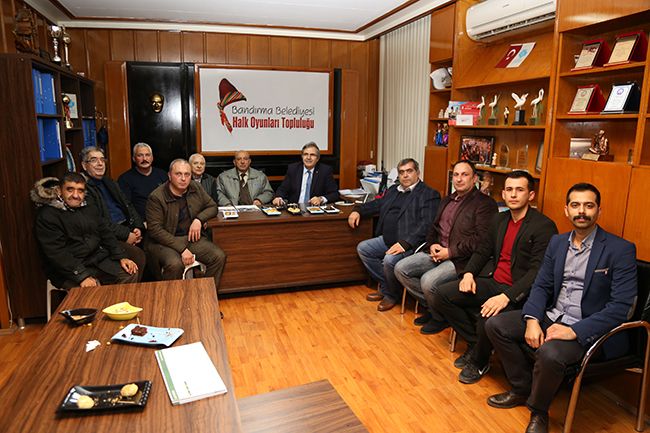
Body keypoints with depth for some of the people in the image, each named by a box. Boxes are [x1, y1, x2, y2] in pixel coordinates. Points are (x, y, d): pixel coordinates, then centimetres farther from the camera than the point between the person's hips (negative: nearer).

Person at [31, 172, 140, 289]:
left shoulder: (89, 209, 14)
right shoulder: (46, 216, -9)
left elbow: (106, 234, 16)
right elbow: (56, 254, -17)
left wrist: (122, 257, -1)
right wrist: (82, 276, -26)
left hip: (99, 260, 7)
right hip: (68, 269, -6)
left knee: (132, 273, -10)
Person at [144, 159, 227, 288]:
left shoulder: (196, 188, 6)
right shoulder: (156, 197, -12)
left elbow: (212, 206, 15)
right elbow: (155, 230, -16)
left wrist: (199, 219, -8)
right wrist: (182, 249, -22)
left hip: (192, 238, 5)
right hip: (164, 241, -5)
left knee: (219, 256, -17)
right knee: (175, 264, -35)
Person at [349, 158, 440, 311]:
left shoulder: (429, 194, -7)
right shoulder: (393, 190, 20)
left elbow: (426, 224, -17)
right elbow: (378, 204, 26)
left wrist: (404, 243, -27)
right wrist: (358, 210, 5)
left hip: (409, 244, -9)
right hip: (387, 240, 9)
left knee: (390, 260, -30)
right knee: (363, 248, -1)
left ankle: (391, 295, 1)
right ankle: (384, 287, 10)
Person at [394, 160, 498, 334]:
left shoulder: (485, 203, -7)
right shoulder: (447, 201, 20)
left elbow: (481, 239, -17)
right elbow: (433, 228, 24)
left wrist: (450, 252, -17)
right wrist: (432, 244, 1)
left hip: (461, 260, -8)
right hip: (437, 253, 8)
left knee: (428, 280, -29)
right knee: (401, 269, -5)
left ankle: (441, 317, 3)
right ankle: (432, 305, 10)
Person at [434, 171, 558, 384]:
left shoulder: (544, 226, -13)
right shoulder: (499, 219, 11)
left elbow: (537, 272, -21)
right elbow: (482, 251, 17)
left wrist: (506, 296, -31)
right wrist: (469, 273, -3)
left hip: (518, 292, -7)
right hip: (492, 282, 8)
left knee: (487, 321, -33)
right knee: (442, 294, -4)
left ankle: (479, 362, 2)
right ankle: (475, 343, 13)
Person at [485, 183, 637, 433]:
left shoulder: (621, 250, -11)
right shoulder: (557, 243, 8)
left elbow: (622, 306, -18)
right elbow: (541, 286, 9)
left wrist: (575, 331, -25)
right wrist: (532, 320, -10)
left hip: (590, 329, -6)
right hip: (552, 317, 7)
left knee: (550, 354, -34)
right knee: (495, 324, -3)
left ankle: (538, 411, -2)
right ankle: (522, 389, 15)